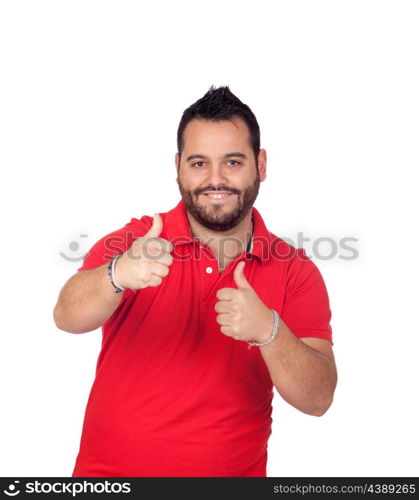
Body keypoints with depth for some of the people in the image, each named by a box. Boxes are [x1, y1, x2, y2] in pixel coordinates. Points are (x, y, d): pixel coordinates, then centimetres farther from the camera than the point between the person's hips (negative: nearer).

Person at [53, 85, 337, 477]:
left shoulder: (296, 272, -9)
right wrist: (117, 276, -44)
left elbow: (317, 399, -15)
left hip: (235, 470, 1)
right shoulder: (131, 242, -11)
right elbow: (67, 317, -25)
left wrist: (268, 330, -32)